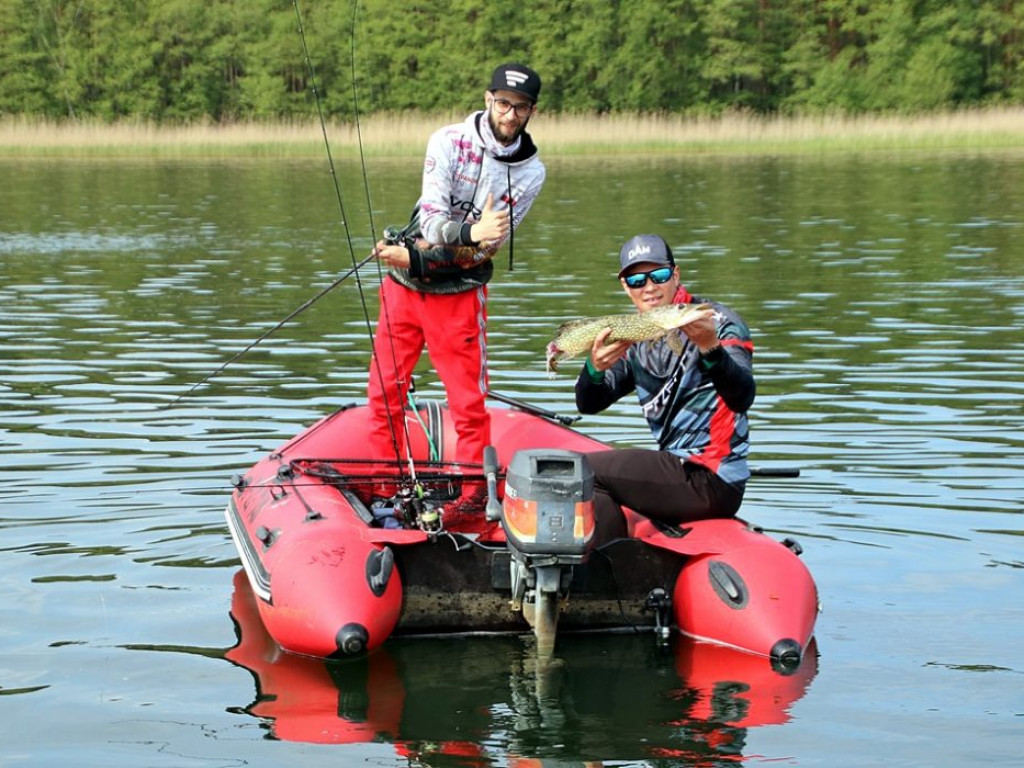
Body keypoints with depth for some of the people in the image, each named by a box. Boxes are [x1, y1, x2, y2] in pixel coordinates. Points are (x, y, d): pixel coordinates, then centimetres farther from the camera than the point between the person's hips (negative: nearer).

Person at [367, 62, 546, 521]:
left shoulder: (530, 171, -5)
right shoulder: (449, 142, -8)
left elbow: (488, 246, -11)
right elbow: (432, 220, -18)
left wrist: (417, 259, -19)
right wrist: (470, 233, -39)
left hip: (459, 293, -1)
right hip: (403, 284, 1)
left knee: (469, 403, -4)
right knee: (383, 393, 4)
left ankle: (473, 494, 7)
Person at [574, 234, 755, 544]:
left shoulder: (719, 321, -10)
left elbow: (742, 398, -26)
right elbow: (588, 405, 5)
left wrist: (710, 348, -45)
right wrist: (595, 368, -18)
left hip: (711, 481, -8)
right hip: (679, 469, 8)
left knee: (582, 470, -8)